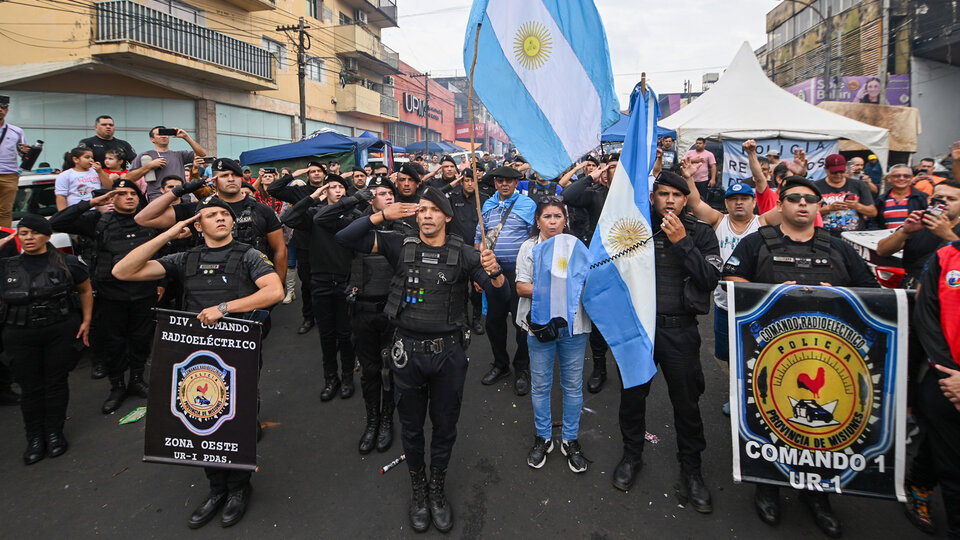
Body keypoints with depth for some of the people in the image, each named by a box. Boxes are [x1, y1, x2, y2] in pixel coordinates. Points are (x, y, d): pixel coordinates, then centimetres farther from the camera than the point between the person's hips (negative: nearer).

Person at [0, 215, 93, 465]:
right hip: (21, 337, 2)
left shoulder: (66, 263, 0)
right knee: (30, 387, 8)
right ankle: (34, 437, 21)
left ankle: (54, 432, 21)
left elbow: (85, 290, 9)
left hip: (61, 332, -2)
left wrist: (86, 321, 2)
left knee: (56, 382, 7)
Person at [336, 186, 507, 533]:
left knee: (445, 427, 15)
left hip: (448, 354, 0)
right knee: (411, 428, 16)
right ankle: (418, 489, 40)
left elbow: (500, 297, -6)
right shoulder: (401, 247, -1)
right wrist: (383, 215, -12)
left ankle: (437, 489, 40)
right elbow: (345, 238, -4)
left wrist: (494, 272, -27)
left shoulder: (463, 254, -2)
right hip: (408, 352, 0)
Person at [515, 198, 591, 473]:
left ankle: (570, 440, 25)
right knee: (540, 385, 10)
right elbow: (521, 286, -3)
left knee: (573, 385, 9)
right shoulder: (529, 247, 3)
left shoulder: (577, 245, 6)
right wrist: (548, 291, -18)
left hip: (573, 325, 1)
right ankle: (543, 437, 28)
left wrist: (575, 289, -16)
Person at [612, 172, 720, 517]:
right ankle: (632, 454, 36)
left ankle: (690, 466, 29)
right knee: (632, 394, 14)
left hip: (680, 329, -1)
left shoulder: (701, 233, 1)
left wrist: (681, 242, -16)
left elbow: (710, 280, -11)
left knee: (687, 401, 8)